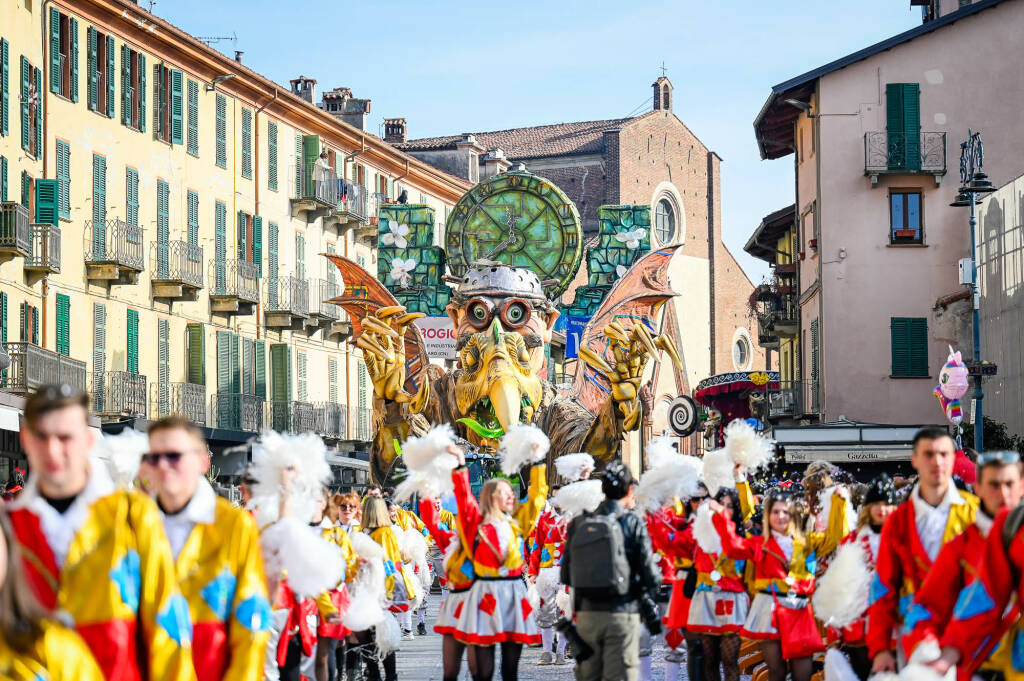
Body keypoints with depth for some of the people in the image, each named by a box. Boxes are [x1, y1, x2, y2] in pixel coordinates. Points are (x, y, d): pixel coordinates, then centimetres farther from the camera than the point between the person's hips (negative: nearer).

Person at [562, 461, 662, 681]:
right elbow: (652, 578, -9)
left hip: (586, 615, 4)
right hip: (622, 615, -4)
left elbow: (566, 576, 6)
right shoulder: (634, 524, -8)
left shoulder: (578, 524, 2)